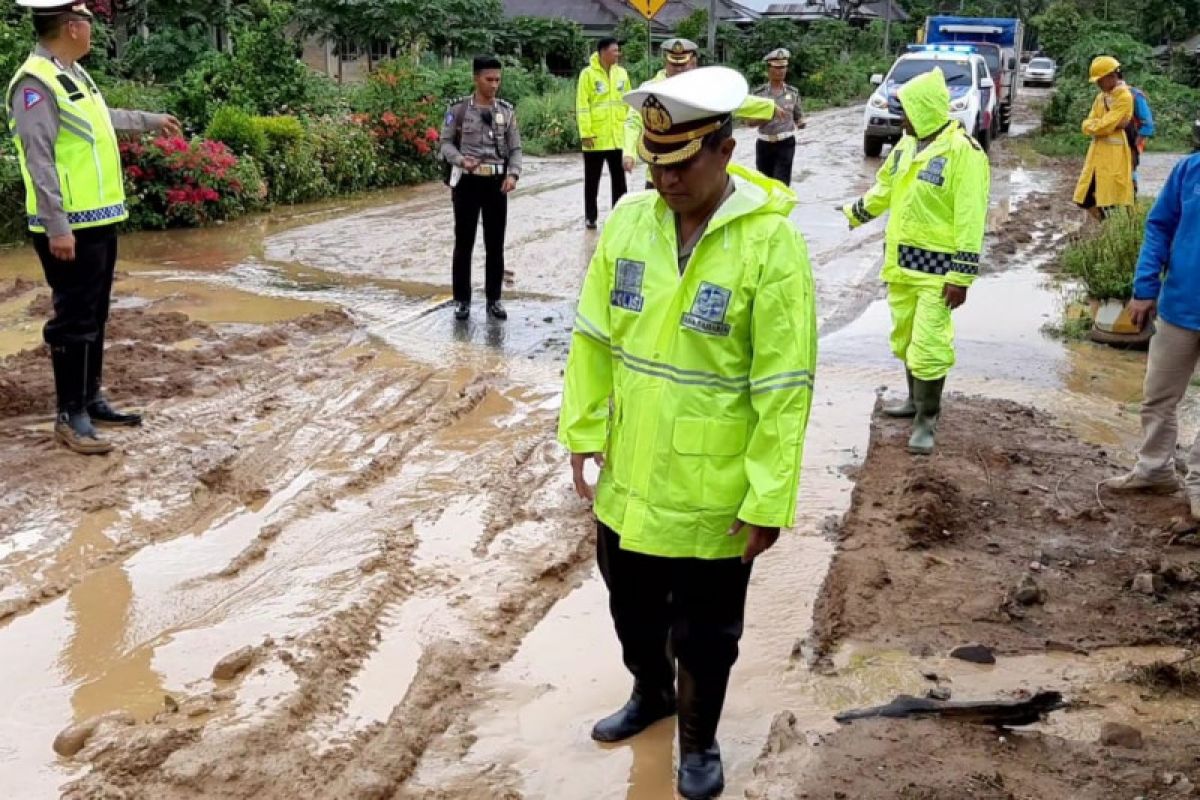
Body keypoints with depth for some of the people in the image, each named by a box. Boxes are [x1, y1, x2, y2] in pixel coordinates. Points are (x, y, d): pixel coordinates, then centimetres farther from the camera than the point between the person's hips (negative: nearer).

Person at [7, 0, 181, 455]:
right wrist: (57, 227, -24)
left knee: (95, 318, 16)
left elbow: (102, 118, 34)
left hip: (99, 220, 10)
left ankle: (91, 401, 26)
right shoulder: (36, 83, -17)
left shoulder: (73, 74, 13)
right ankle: (71, 417, 6)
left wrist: (151, 121, 46)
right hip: (70, 229, -10)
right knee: (74, 322, -3)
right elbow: (40, 161, -21)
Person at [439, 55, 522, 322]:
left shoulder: (507, 110, 4)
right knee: (464, 243, 5)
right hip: (467, 180, -2)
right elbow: (446, 142, 1)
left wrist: (513, 174, -11)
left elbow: (515, 148, 6)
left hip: (496, 181, 2)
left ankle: (494, 299, 18)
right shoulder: (459, 108, -2)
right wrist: (461, 160, -18)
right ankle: (462, 300, 14)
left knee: (495, 244, 7)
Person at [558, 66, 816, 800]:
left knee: (704, 630, 14)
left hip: (713, 491, -5)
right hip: (628, 475, 5)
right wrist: (584, 432, 5)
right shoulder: (629, 220, -3)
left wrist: (768, 499, -16)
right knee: (632, 604, 25)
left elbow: (785, 387, -17)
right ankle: (650, 694, 52)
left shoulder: (771, 242, -19)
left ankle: (700, 740, 39)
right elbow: (594, 336, 6)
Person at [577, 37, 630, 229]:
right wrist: (585, 133, -15)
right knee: (592, 180, 8)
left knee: (619, 180, 8)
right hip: (595, 139, -4)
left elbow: (628, 103, 12)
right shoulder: (588, 74, -7)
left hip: (618, 138, 4)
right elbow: (582, 106, -10)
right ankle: (591, 217, 19)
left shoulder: (622, 73, 7)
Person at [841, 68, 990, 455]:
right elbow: (885, 189, 27)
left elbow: (970, 218, -19)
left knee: (928, 346, -7)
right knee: (904, 338, 17)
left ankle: (927, 420, 4)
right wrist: (855, 213, 39)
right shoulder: (907, 145, 9)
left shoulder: (963, 151, -17)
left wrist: (961, 275, -21)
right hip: (901, 262, 8)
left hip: (937, 268, -8)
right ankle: (917, 399, 35)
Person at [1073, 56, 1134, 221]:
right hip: (1097, 153, 8)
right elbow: (1087, 125, 8)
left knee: (1110, 202, -6)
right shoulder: (1101, 97, 15)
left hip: (1114, 155, -8)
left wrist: (1092, 125, -1)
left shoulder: (1124, 97, -11)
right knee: (1084, 199, 9)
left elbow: (1105, 126, -19)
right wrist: (1099, 124, -10)